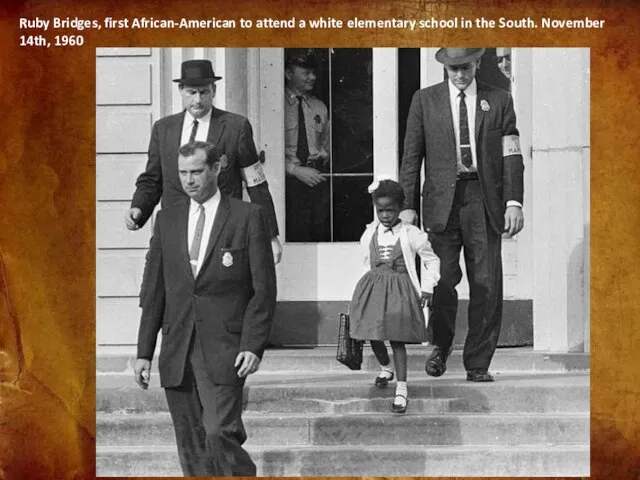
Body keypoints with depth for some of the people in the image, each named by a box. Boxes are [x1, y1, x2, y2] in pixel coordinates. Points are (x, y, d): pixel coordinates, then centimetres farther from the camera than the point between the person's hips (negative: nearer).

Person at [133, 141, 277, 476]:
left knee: (220, 435, -16)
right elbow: (153, 290, 13)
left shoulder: (248, 217, 0)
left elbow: (263, 289, -2)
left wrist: (252, 346, -12)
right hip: (177, 354, 4)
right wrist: (144, 352, 8)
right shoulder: (167, 220, 12)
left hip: (224, 350, -4)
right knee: (191, 447, 6)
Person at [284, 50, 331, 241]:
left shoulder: (319, 107, 17)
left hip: (317, 177, 5)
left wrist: (323, 156, 9)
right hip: (289, 180, -5)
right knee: (295, 235, -10)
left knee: (321, 233, -2)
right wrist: (295, 170, -12)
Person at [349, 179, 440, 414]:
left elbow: (432, 261, 4)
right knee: (373, 336, 7)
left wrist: (427, 288, -2)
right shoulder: (369, 234, 6)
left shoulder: (411, 235, -4)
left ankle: (401, 389, -7)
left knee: (396, 337, -9)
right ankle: (385, 368, 38)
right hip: (372, 287, 4)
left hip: (400, 290, -4)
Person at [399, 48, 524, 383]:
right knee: (442, 278, -10)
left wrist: (514, 202, -5)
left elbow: (511, 156, 6)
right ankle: (440, 345, 15)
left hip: (485, 199, 1)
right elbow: (411, 157, 9)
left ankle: (478, 364, 7)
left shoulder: (499, 101, 10)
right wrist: (408, 205, 1)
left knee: (486, 285, -3)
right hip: (442, 201, 0)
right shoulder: (425, 100, 10)